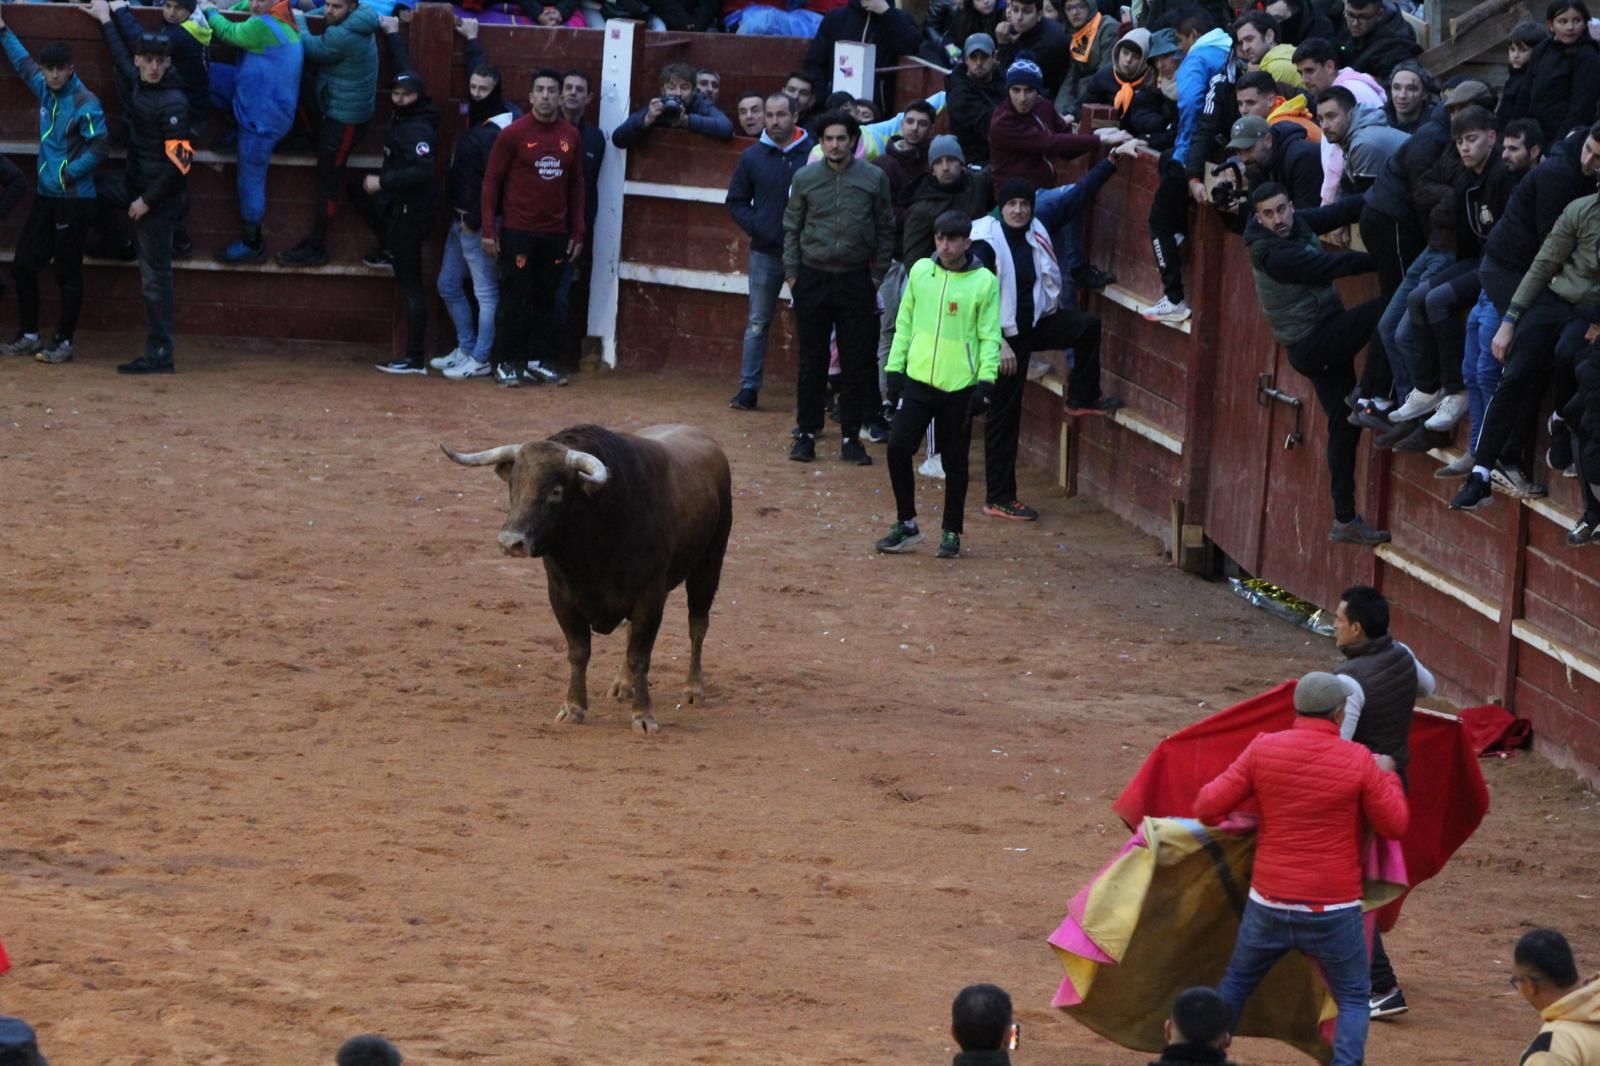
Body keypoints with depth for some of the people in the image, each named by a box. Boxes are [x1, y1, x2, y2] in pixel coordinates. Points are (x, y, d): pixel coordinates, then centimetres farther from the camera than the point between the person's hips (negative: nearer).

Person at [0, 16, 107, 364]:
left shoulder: (85, 104, -15)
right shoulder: (45, 89, 7)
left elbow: (99, 149, -18)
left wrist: (67, 173, -19)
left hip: (72, 199, -8)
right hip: (45, 194, 8)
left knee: (68, 273, -2)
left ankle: (64, 342, 5)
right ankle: (28, 335, 21)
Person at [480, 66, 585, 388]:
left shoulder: (571, 137, 7)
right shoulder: (513, 134, -4)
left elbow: (576, 186, 14)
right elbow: (491, 181, -2)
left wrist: (577, 232, 10)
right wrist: (489, 229, -7)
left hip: (556, 235, 4)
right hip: (518, 233, -4)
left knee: (546, 301, 7)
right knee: (515, 299, -2)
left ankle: (540, 363, 13)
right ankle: (507, 365, 3)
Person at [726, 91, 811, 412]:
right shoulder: (752, 156, 5)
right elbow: (736, 202, 10)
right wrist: (756, 227, -5)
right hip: (765, 252, 2)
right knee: (757, 322, 6)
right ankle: (748, 387, 10)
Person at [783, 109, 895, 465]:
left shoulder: (874, 179, 0)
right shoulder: (805, 178, 2)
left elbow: (886, 231, 6)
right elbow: (792, 228, 8)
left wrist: (878, 276, 2)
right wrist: (792, 273, 2)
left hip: (856, 281, 0)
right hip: (813, 279, 0)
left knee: (857, 364, 1)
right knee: (811, 362, 4)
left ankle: (851, 437, 9)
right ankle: (806, 433, 11)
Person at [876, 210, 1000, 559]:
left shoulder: (984, 282, -5)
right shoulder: (920, 271, 5)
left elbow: (990, 336, -3)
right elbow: (904, 323, 12)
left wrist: (986, 380, -11)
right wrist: (895, 368, 9)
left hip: (959, 386, -3)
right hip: (918, 379, 3)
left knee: (955, 461, 6)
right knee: (898, 446, -7)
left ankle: (952, 532, 18)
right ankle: (906, 524, 8)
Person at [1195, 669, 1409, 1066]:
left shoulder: (1263, 749, -5)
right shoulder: (1359, 761, -10)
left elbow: (1208, 806, -4)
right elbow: (1395, 825, -1)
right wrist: (1386, 776, 15)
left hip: (1269, 903, 2)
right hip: (1333, 911, -2)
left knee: (1236, 984, 23)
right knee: (1353, 999, 11)